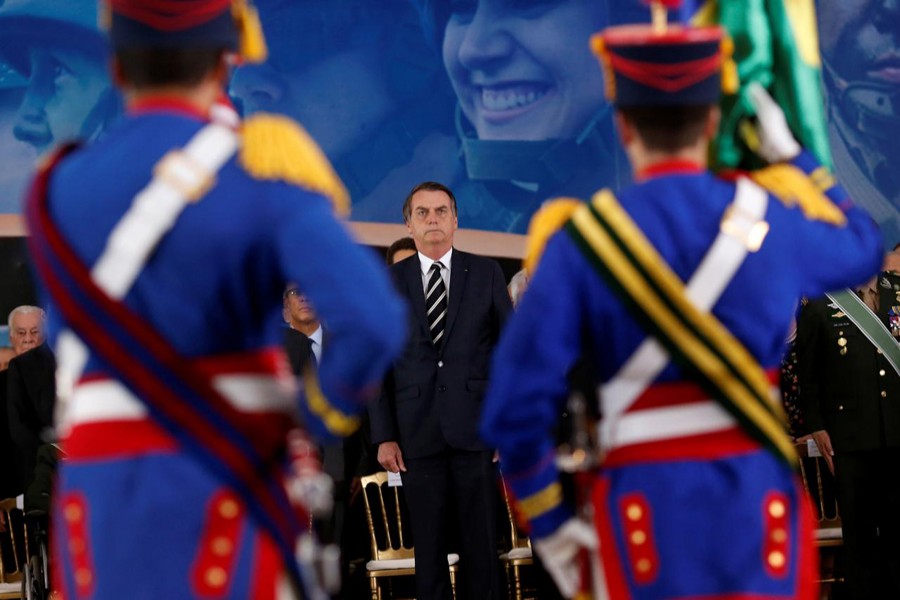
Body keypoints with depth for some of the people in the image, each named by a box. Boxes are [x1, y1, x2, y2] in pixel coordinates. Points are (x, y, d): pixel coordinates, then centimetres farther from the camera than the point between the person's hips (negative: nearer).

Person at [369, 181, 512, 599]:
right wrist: (383, 436, -1)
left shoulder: (486, 274, 6)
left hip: (475, 427, 0)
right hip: (418, 433, 1)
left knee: (481, 540, 1)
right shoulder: (388, 282, 7)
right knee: (428, 544, 3)